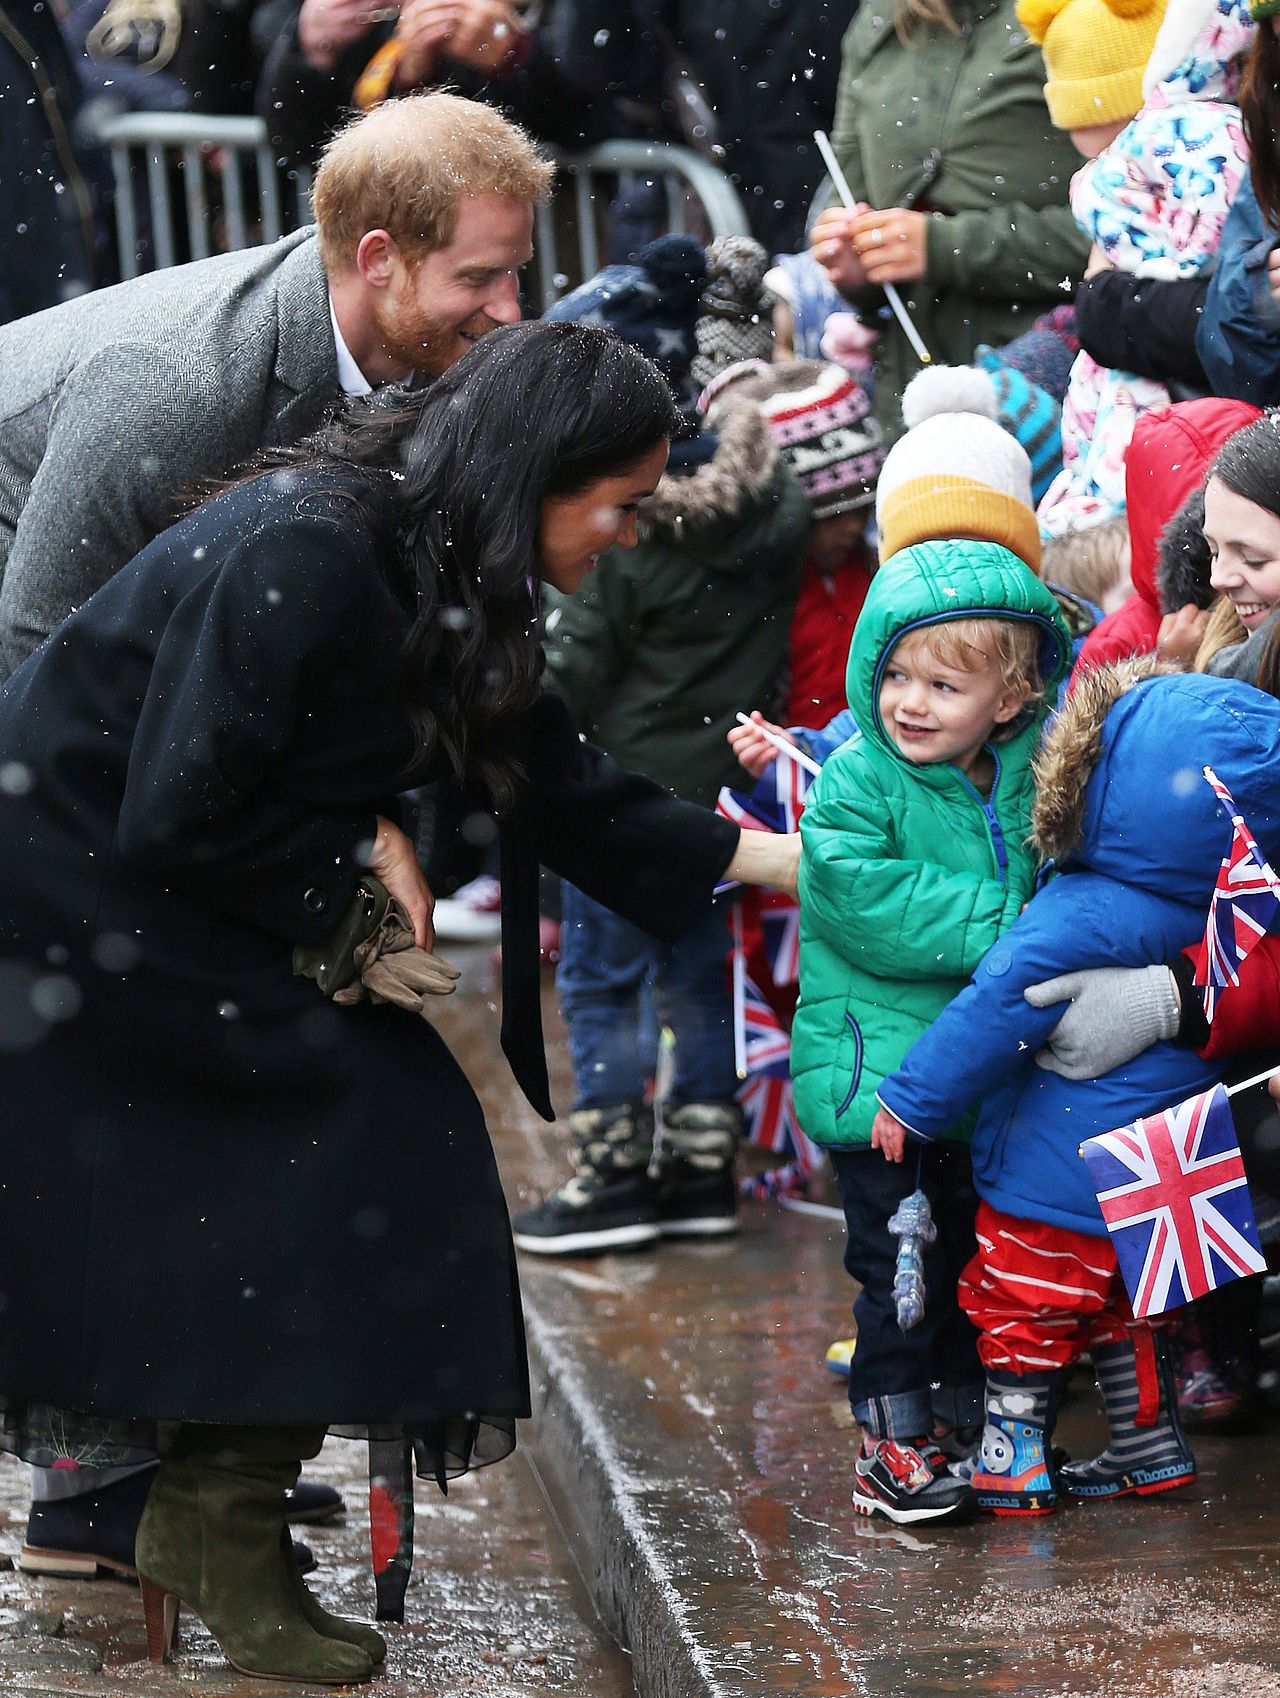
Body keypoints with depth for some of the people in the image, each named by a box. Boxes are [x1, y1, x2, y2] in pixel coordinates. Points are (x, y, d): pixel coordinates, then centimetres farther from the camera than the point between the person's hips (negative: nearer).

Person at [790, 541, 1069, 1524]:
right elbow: (869, 901, -23)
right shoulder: (856, 780, -11)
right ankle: (891, 1447, 6)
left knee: (981, 1254, 15)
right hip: (877, 1068, -5)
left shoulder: (1029, 781, 4)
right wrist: (1000, 927, -23)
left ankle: (963, 1420, 30)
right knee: (902, 1264, -4)